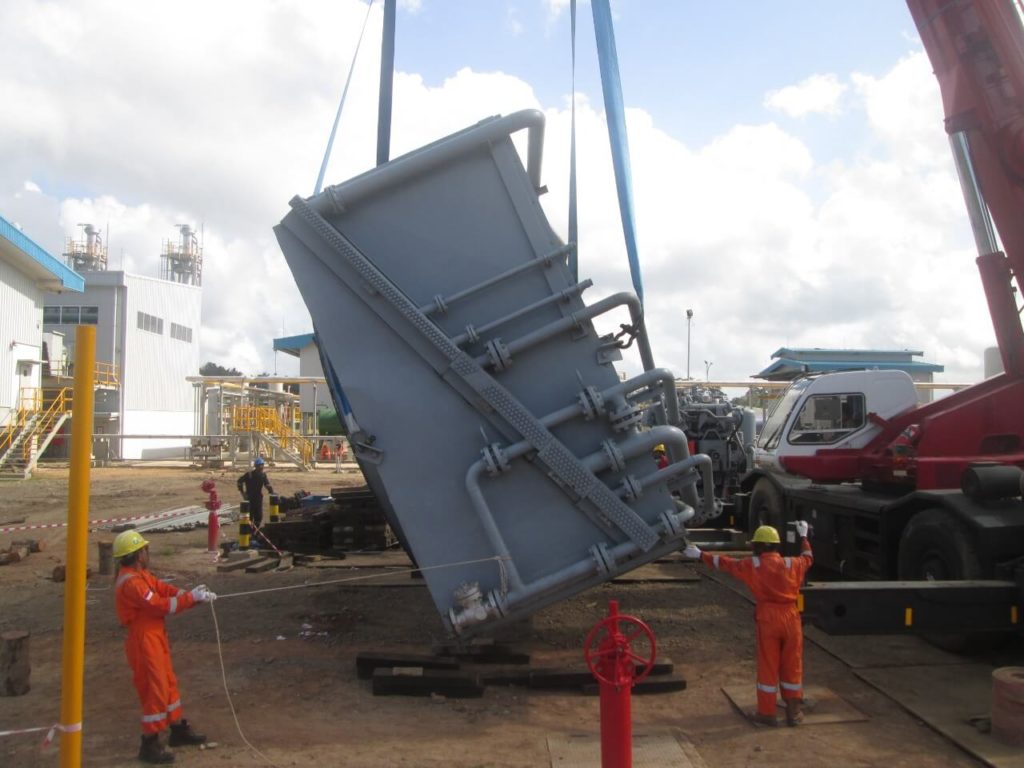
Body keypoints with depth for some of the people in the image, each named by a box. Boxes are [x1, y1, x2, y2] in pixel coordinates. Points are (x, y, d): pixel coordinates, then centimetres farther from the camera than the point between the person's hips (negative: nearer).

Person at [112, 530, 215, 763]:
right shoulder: (131, 582, -24)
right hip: (144, 642, -10)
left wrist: (191, 592, -12)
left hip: (155, 638, 10)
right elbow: (160, 605, -26)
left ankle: (179, 729, 33)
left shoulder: (141, 574, 9)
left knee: (168, 683, 19)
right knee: (155, 691, -4)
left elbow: (163, 589, 4)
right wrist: (191, 598, -20)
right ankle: (150, 745, 6)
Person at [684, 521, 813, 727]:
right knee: (792, 666, 12)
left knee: (767, 666, 7)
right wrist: (803, 536, 42)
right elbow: (808, 557, 24)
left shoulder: (753, 565, -5)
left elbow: (724, 563, 6)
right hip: (791, 618, 2)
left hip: (767, 619, -2)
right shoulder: (792, 564, 2)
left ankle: (766, 713, 14)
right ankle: (794, 712, 21)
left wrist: (700, 555, 19)